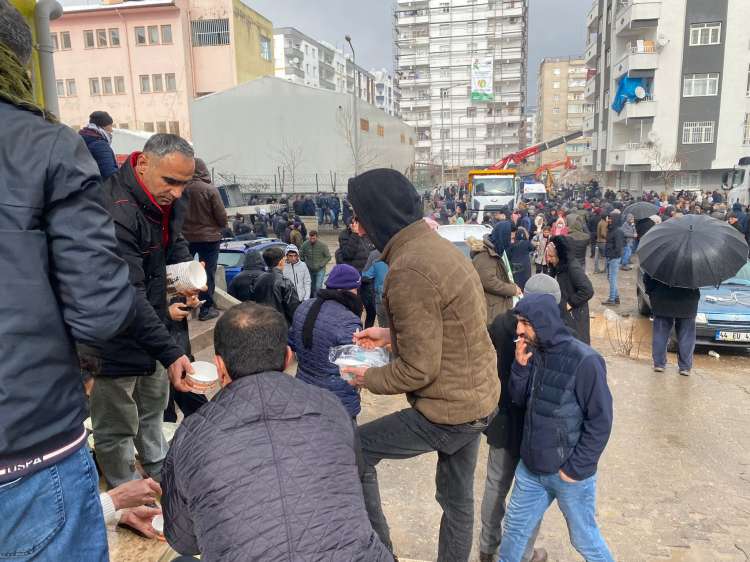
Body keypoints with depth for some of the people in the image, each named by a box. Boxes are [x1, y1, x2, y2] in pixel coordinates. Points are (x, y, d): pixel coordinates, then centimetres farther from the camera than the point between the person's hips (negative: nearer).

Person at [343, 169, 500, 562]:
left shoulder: (408, 270, -26)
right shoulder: (438, 246, 5)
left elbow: (418, 369, -24)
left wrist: (368, 378, -7)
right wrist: (392, 334, 12)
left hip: (449, 411, -9)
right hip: (480, 398, 9)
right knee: (457, 497, 24)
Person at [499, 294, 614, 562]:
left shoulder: (585, 361, -23)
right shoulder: (535, 352, -2)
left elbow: (600, 422, -18)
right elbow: (519, 399, 5)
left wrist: (575, 469, -14)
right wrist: (521, 366, -13)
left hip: (569, 473, -6)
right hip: (530, 466, 6)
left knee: (584, 539, 16)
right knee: (514, 527, 20)